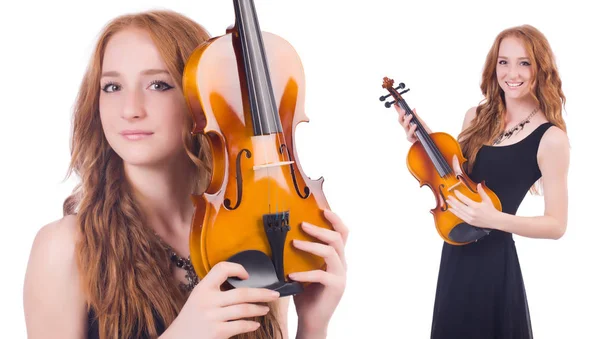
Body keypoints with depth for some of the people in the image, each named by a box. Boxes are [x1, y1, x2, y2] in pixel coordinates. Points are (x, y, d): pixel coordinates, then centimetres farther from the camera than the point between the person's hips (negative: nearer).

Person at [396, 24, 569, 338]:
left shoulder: (550, 138, -16)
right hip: (458, 251, 6)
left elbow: (556, 225, -14)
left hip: (494, 259, -6)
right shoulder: (477, 118, 1)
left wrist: (494, 219, -28)